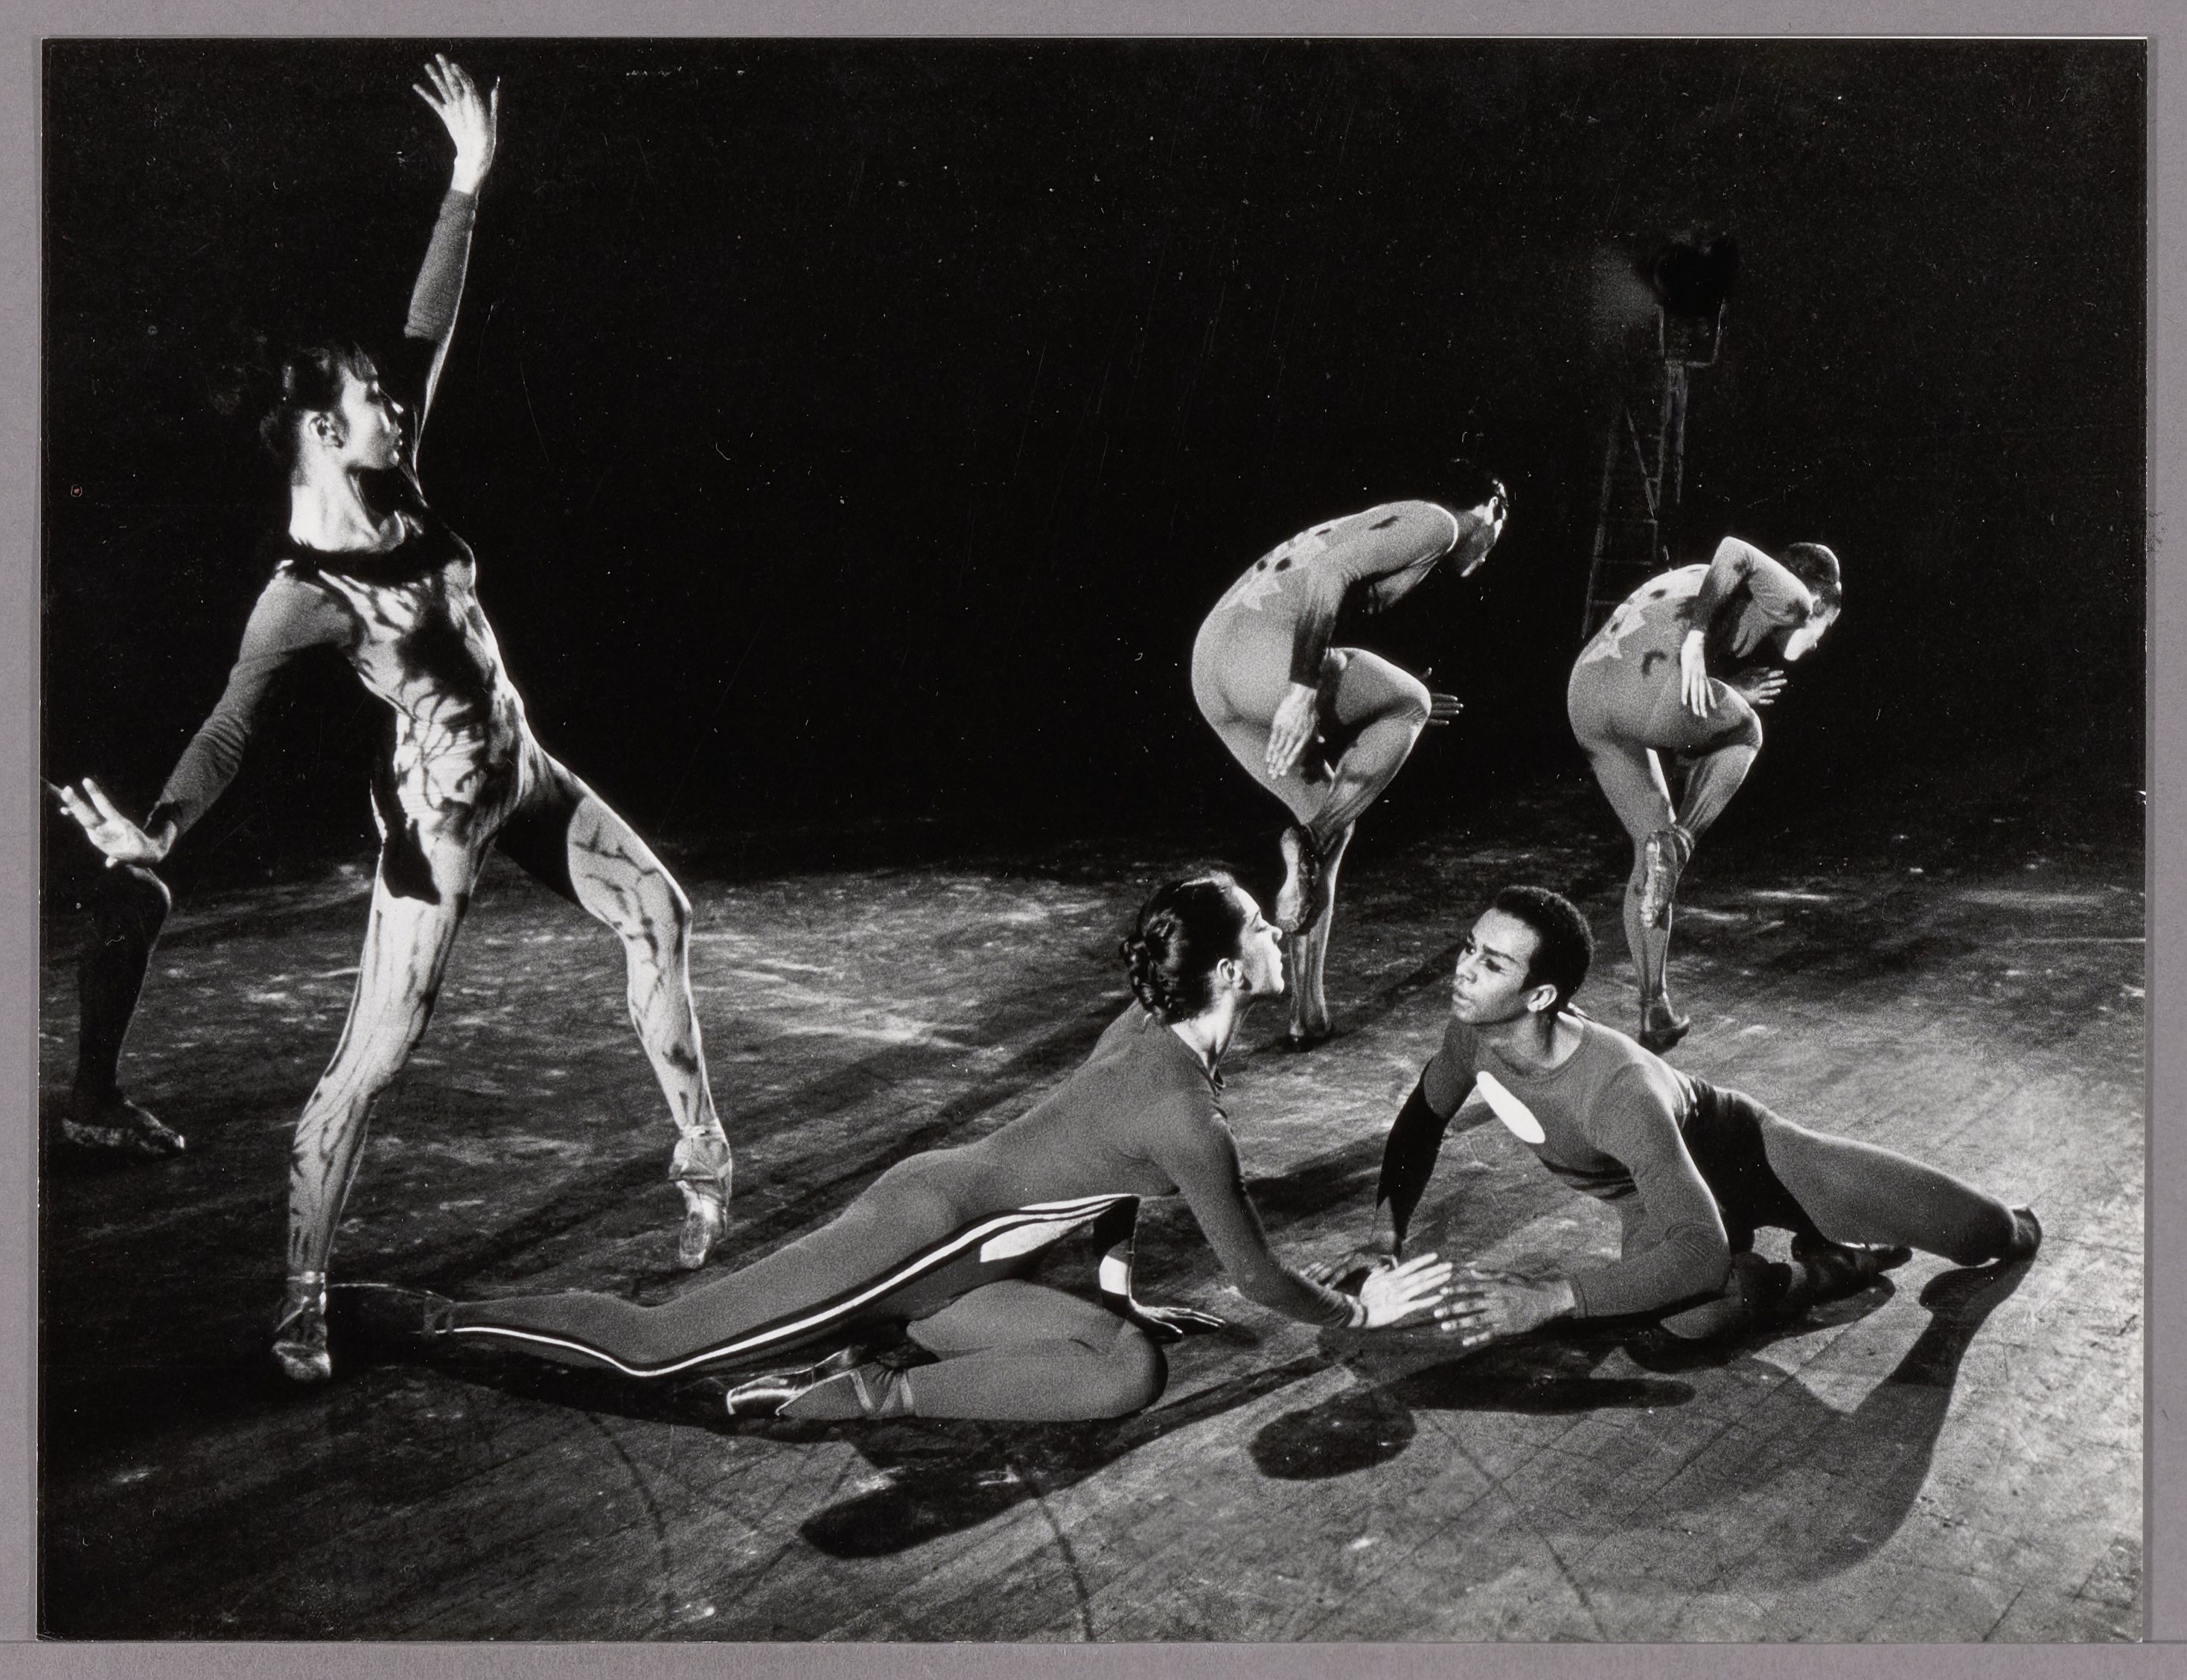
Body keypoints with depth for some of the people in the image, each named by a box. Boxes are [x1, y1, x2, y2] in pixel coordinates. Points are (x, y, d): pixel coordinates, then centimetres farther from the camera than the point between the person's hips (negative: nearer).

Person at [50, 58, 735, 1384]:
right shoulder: (304, 591, -22)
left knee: (663, 915, 17)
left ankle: (703, 1153, 31)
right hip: (441, 809, -9)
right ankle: (304, 1299, 6)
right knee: (376, 1054, -5)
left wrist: (470, 180, 3)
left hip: (524, 773, 9)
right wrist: (162, 826, -50)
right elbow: (237, 720, -33)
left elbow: (432, 329, 2)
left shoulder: (395, 492, -3)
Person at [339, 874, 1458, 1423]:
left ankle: (868, 1386, -4)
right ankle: (413, 1317, 6)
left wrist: (1118, 1280, 29)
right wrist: (1359, 1314, 7)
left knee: (1132, 1368, -6)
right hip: (912, 1240, -9)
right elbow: (1255, 1280, -10)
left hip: (949, 1268, 9)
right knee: (646, 1345, -3)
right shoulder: (1190, 1122, -24)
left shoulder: (1146, 1025, 4)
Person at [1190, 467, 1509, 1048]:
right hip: (1264, 652, -9)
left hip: (1208, 661, 9)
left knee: (1331, 822, 19)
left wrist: (1389, 710, 41)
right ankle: (1310, 840, -3)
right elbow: (1329, 574, -13)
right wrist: (1304, 689, -20)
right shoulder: (1435, 524, 5)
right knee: (1411, 704, 14)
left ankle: (1308, 1015, 20)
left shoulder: (1385, 523, 33)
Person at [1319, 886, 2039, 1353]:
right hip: (1651, 1202, 4)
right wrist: (1385, 1239, -17)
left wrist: (1548, 1297, -58)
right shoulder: (1473, 1031, -28)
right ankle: (1841, 1267, 0)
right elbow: (1422, 1120, -4)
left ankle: (2009, 1231, 44)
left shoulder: (1619, 1090, -46)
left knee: (1988, 1236, 3)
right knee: (1688, 1317, -31)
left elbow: (1702, 1250, -51)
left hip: (1748, 1151, -4)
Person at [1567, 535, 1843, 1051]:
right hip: (1649, 684, -7)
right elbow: (1735, 549, -9)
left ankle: (1655, 1013, 20)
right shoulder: (1791, 598, 13)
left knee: (1652, 849, 19)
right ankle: (1678, 843, 3)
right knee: (1744, 734, 26)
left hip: (1585, 691, 7)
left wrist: (1730, 695, 26)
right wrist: (1695, 641, -13)